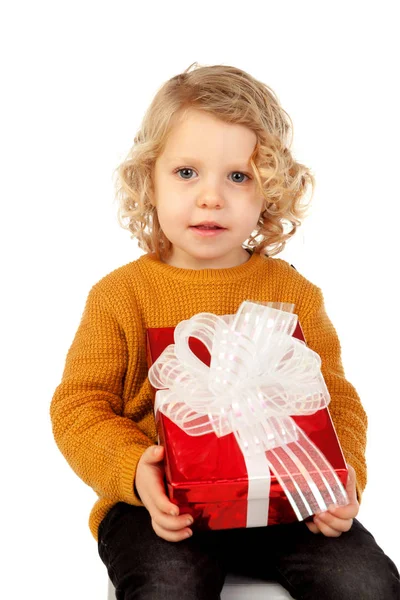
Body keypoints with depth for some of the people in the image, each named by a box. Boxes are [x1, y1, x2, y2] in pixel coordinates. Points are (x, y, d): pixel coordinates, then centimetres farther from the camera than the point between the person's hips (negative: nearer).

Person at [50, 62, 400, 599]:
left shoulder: (294, 294, 5)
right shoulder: (121, 295, -1)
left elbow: (334, 397, 9)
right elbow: (79, 406, -2)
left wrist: (343, 473, -10)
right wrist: (134, 470, -20)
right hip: (162, 506, -2)